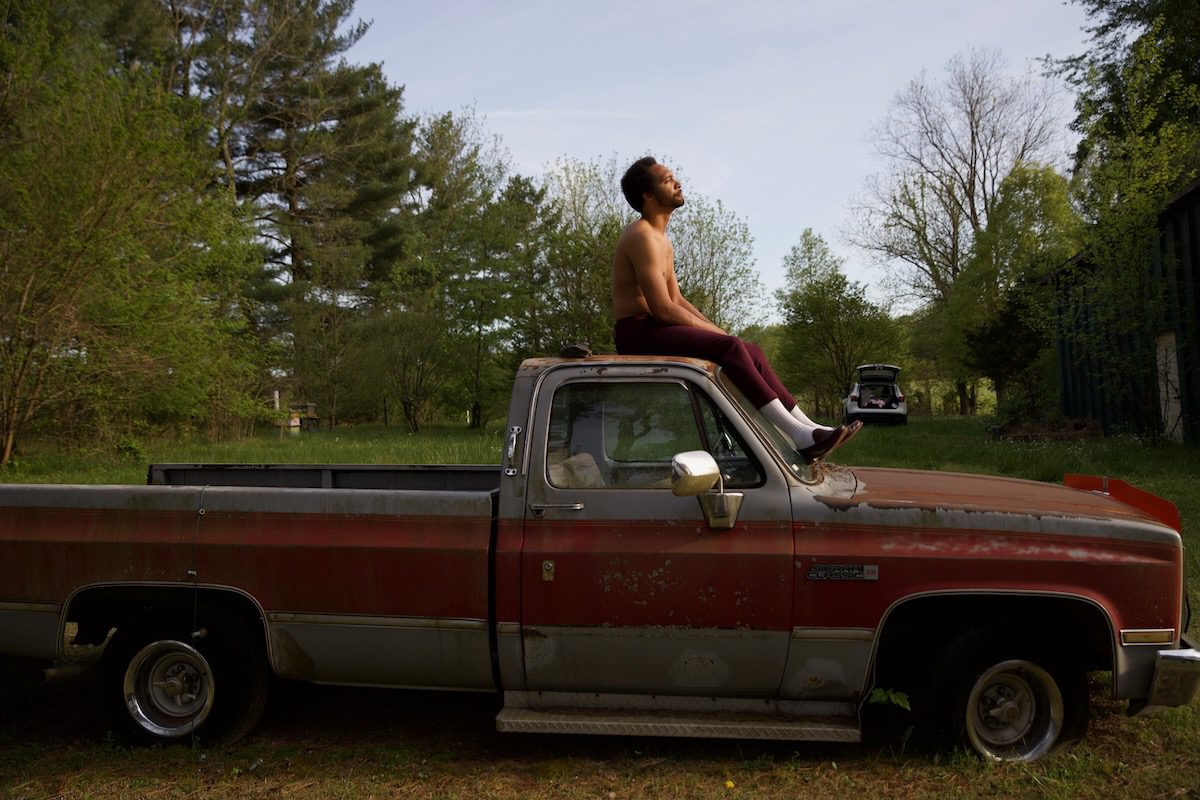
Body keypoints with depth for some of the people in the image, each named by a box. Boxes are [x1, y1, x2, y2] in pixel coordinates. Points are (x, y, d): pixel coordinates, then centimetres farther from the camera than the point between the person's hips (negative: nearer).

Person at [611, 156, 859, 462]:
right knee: (729, 348, -26)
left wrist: (716, 330, 7)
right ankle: (798, 435, -30)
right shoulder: (642, 237, -13)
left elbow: (676, 299, 21)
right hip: (638, 331, -10)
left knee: (750, 350, 1)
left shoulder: (661, 241, 20)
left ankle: (807, 426, -4)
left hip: (655, 328, 10)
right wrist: (714, 331, -12)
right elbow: (662, 309, -21)